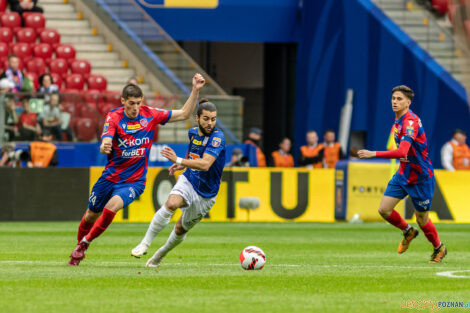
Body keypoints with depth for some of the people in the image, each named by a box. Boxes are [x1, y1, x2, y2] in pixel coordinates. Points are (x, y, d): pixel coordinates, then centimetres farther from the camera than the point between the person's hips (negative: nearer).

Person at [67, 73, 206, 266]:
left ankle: (85, 244, -9)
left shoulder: (150, 116, -6)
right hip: (111, 176, 1)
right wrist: (104, 147, -53)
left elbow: (184, 114, 0)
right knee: (91, 215, 12)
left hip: (134, 181, -1)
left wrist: (195, 90, -11)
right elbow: (106, 141, -28)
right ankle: (79, 247, 39)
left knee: (112, 207, -26)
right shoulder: (114, 117, -12)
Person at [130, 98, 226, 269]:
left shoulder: (217, 137, -22)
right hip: (188, 181, 2)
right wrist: (182, 165, 6)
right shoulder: (193, 132, -1)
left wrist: (178, 161, -45)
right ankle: (145, 243, -26)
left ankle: (160, 254, 39)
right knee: (171, 203, -31)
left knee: (181, 229, 10)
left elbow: (205, 164, -36)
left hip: (206, 194, -2)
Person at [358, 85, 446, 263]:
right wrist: (403, 157, 3)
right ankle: (408, 231, 25)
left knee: (422, 219, 4)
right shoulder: (399, 120, 4)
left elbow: (402, 152, -39)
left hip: (420, 178, -8)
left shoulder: (410, 122, -26)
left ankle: (439, 249, 30)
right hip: (403, 174, 8)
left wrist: (374, 154, -42)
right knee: (384, 209, -2)